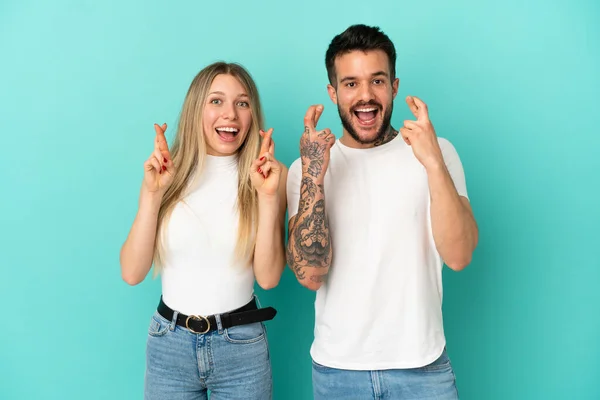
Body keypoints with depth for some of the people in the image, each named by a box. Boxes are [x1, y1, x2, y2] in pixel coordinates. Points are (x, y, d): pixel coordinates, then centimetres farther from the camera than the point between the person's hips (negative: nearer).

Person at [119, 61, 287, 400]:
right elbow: (132, 273, -8)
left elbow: (269, 277, -11)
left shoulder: (269, 174, -6)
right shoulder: (166, 173, -3)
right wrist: (152, 193, -17)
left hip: (241, 346, -1)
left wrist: (268, 196, -20)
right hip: (169, 343, 1)